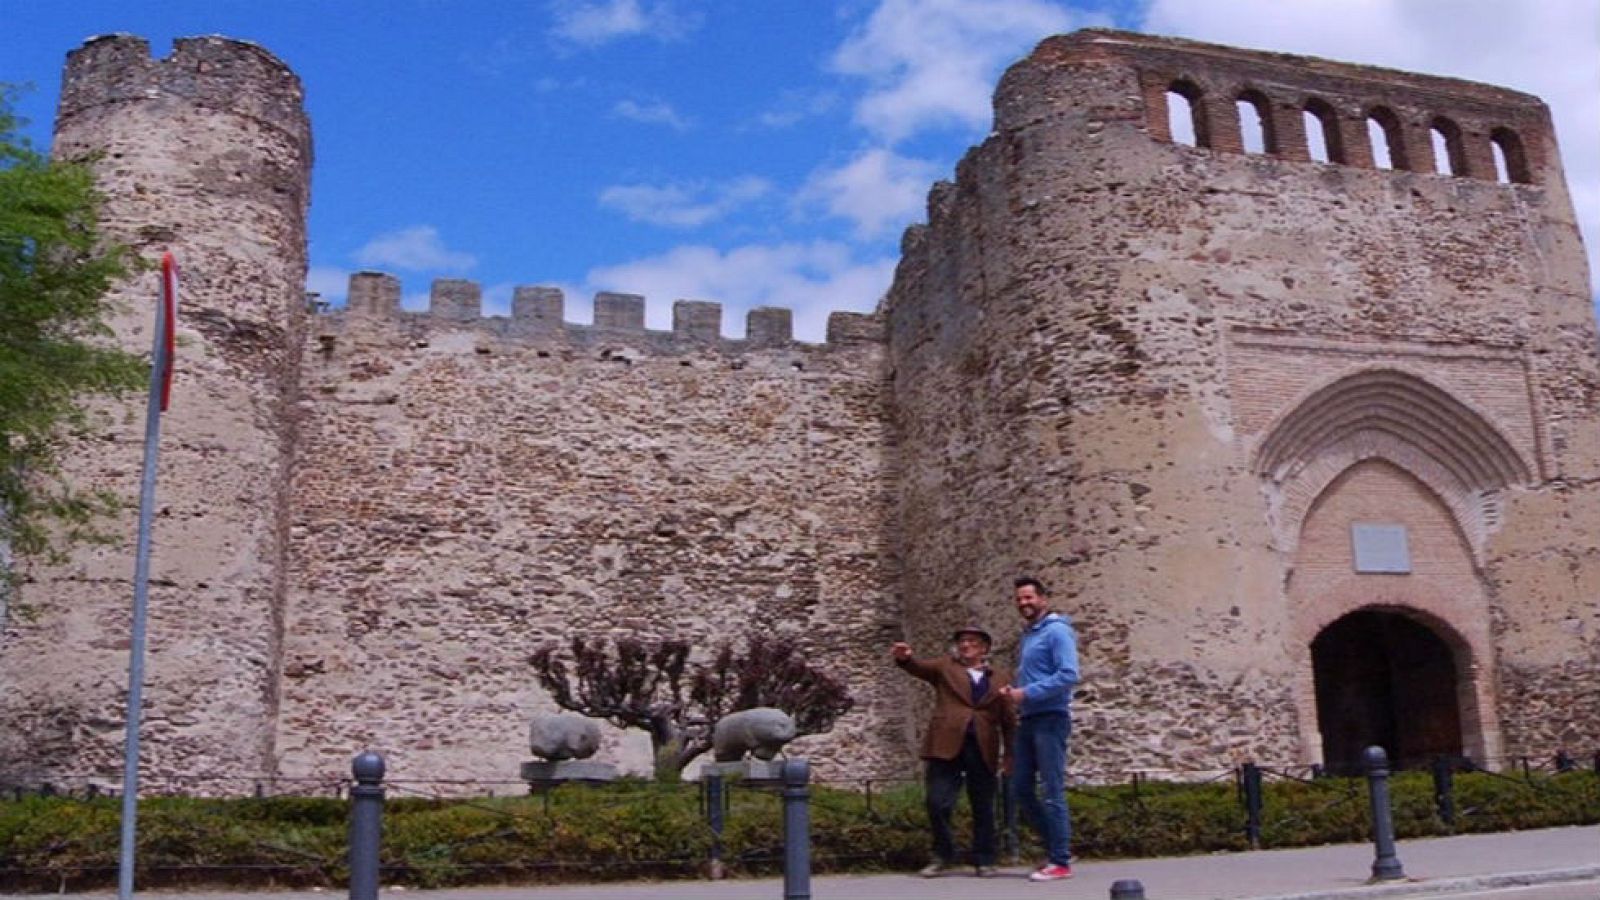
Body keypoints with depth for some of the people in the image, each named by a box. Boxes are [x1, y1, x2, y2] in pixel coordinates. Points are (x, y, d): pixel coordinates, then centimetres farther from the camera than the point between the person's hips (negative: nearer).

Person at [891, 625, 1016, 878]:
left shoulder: (999, 679, 14)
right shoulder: (944, 666, 12)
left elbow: (1008, 719, 12)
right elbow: (919, 667, -6)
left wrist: (1009, 753, 4)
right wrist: (904, 658, -29)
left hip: (983, 750, 1)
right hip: (947, 745, -1)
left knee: (983, 808, 6)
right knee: (938, 803, -5)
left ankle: (984, 861, 17)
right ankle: (943, 856, 13)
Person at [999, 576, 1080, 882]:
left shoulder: (1057, 631, -9)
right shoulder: (1027, 636, 17)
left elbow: (1069, 675, -20)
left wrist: (1028, 694, -19)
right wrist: (1015, 694, 6)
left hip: (1050, 720, -9)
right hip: (1028, 720, 9)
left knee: (1052, 791, -7)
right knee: (1023, 789, 9)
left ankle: (1060, 862, -1)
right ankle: (1055, 846, 21)